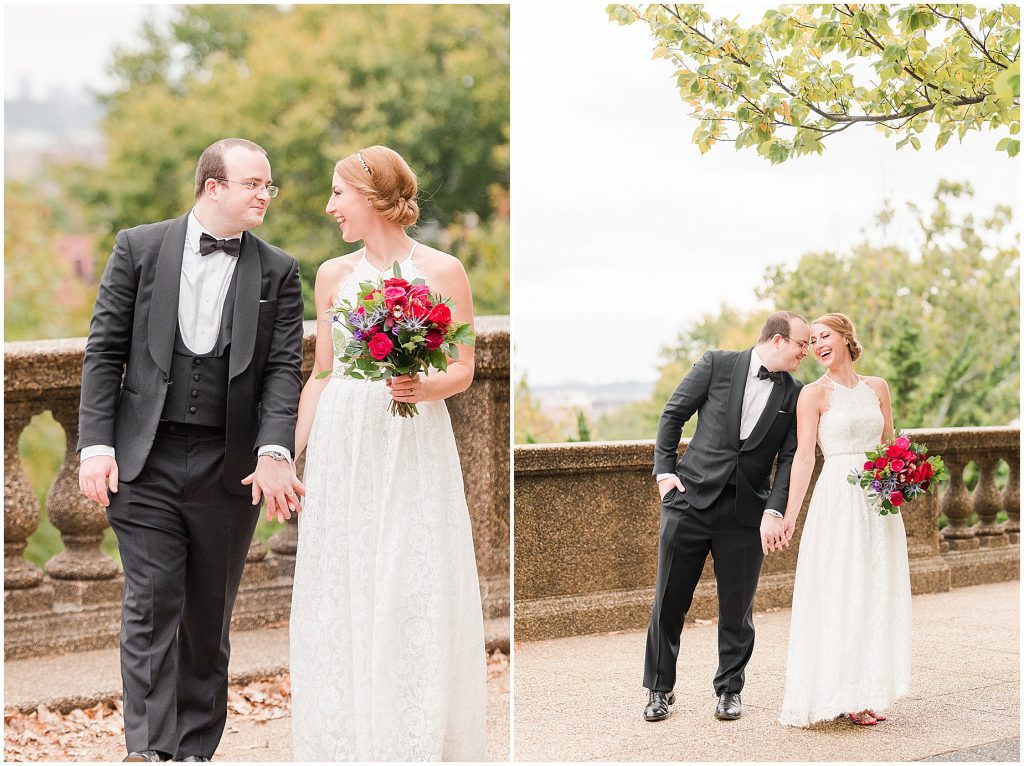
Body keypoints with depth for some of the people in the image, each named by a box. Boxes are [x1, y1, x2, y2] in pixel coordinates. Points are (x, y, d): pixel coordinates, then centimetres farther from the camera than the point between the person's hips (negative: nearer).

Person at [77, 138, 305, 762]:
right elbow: (105, 351, 2)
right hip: (145, 463, -1)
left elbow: (284, 366, -1)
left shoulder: (278, 272, 6)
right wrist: (97, 444, -6)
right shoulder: (140, 248, 3)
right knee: (151, 609, -6)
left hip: (230, 470, 2)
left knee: (210, 620, 10)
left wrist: (274, 452, -16)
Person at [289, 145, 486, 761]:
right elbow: (321, 376, 12)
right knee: (341, 589, 4)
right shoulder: (333, 276, 8)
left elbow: (463, 371, 1)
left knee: (416, 590, -2)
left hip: (415, 448, -3)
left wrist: (424, 387, -19)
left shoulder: (442, 271, -3)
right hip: (342, 446, 3)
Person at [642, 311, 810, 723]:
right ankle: (660, 689, 16)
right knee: (669, 600, 4)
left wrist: (775, 511, -9)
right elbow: (673, 414, 4)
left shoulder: (794, 395, 5)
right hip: (691, 499, -1)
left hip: (747, 513, 1)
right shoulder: (718, 364, -1)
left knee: (737, 608, 6)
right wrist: (665, 470, -3)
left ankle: (729, 690, 21)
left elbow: (789, 458, 2)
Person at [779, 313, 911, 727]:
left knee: (876, 593, 6)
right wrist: (789, 514, -14)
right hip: (838, 497, -5)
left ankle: (867, 692, 13)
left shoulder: (877, 387, 11)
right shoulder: (814, 393, -3)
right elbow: (804, 456, -7)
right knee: (838, 594, -4)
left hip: (879, 499, 5)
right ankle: (841, 695, 1)